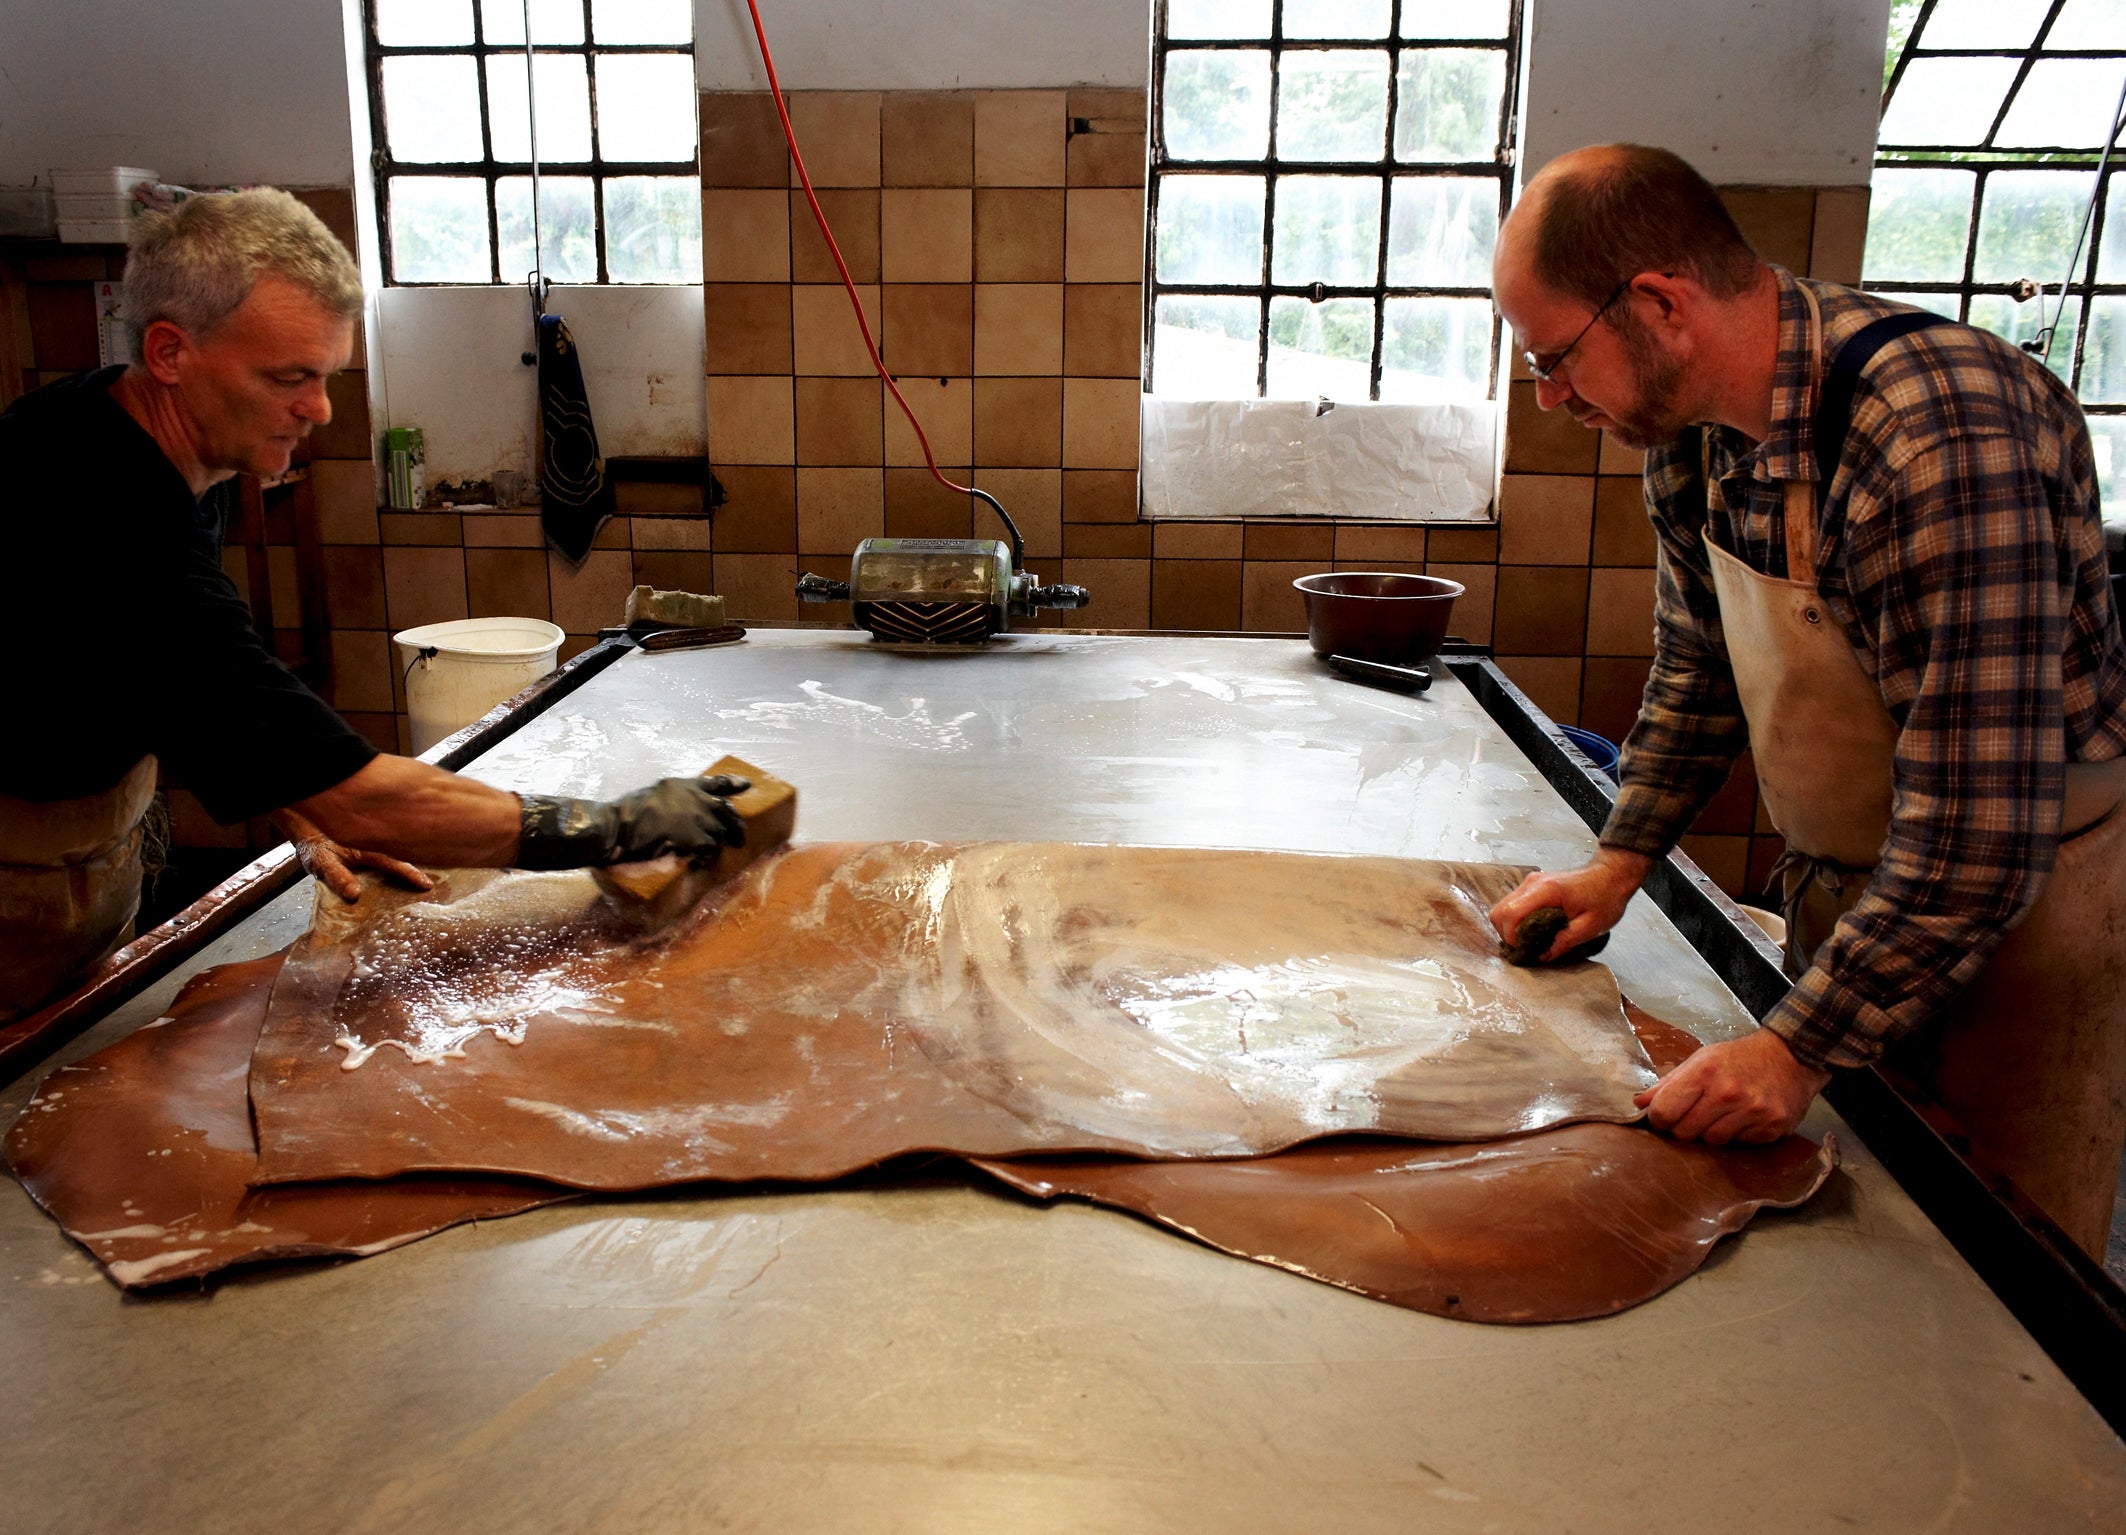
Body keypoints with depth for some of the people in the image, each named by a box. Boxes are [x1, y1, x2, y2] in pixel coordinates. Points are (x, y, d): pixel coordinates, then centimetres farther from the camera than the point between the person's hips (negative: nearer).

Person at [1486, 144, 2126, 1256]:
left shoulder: (1942, 442, -33)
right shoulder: (1689, 421, -7)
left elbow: (1979, 834, -33)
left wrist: (1800, 1048, -29)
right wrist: (1621, 862, 4)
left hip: (2023, 902, -7)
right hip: (1845, 892, 7)